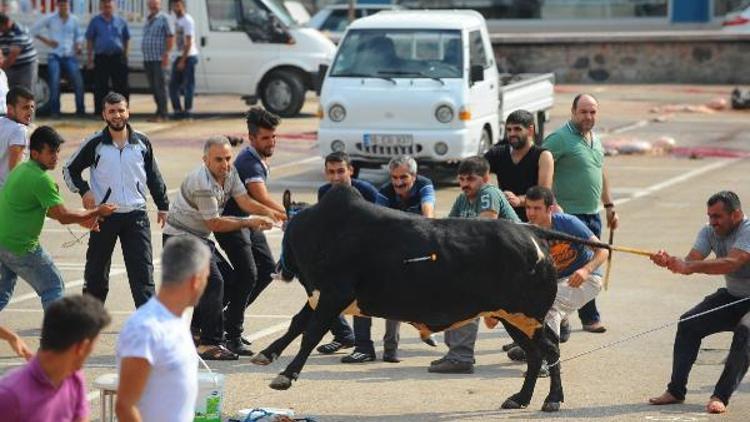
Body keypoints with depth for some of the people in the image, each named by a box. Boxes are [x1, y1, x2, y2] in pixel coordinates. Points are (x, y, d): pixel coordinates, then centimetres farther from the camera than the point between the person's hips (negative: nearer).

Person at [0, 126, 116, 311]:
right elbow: (63, 216, -18)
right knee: (52, 287, 4)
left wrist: (80, 219, 16)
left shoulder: (22, 169, 11)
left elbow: (48, 210, 20)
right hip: (21, 247, -9)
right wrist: (97, 212, -6)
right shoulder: (41, 179, -20)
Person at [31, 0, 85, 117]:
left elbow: (79, 35, 20)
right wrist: (46, 41, -4)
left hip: (70, 56, 2)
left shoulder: (74, 20, 9)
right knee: (54, 83, -11)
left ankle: (80, 110, 6)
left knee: (78, 83, -5)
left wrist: (79, 45, -1)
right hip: (54, 56, -2)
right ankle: (54, 110, -3)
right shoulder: (50, 19, 2)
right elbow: (34, 30, 5)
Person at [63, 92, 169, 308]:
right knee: (96, 271, 9)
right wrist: (83, 190, -9)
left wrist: (163, 205, 15)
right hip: (104, 216, -1)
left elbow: (153, 176, 15)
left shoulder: (141, 142, 5)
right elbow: (70, 170, 8)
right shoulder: (95, 143, -1)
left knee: (143, 270, -6)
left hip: (136, 215, 1)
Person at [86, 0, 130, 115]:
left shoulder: (121, 21, 9)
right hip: (101, 58, -1)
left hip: (117, 58, 1)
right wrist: (90, 57, 0)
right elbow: (89, 40, 6)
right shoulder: (95, 21, 6)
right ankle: (99, 111, 6)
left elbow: (126, 39, 15)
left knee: (121, 86, 0)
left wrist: (124, 55, 8)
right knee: (100, 86, 0)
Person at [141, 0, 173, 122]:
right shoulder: (148, 20, 18)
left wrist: (166, 54, -16)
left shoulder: (163, 18, -5)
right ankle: (159, 112, 16)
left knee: (160, 86, -8)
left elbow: (171, 37, -11)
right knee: (153, 87, 10)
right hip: (147, 59, 8)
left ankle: (162, 114, -6)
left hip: (158, 58, -8)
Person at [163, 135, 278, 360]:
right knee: (213, 282, -19)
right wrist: (248, 222, -17)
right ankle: (210, 344, -17)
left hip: (201, 237, 10)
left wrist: (266, 212, -26)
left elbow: (244, 201, -8)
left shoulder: (230, 172, -1)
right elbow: (214, 223, -22)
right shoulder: (202, 183, -28)